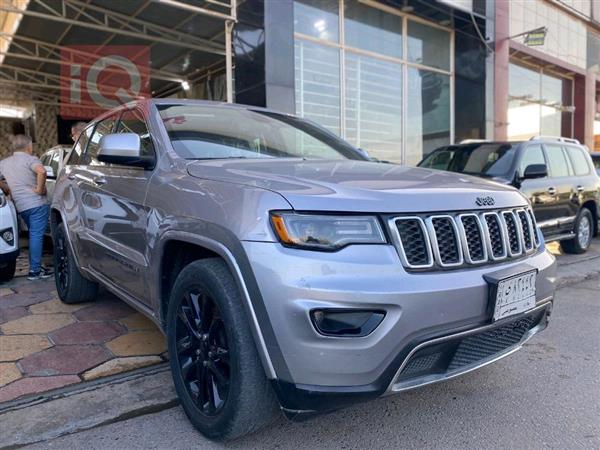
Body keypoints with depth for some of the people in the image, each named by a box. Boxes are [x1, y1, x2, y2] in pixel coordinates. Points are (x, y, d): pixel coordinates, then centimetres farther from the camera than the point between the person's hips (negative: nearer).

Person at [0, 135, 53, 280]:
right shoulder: (30, 159, -7)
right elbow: (41, 171, -27)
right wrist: (40, 189, -17)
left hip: (20, 206, 6)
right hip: (37, 203, -6)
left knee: (34, 235, 19)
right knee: (36, 235, -3)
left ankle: (35, 266, 25)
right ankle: (34, 270, -2)